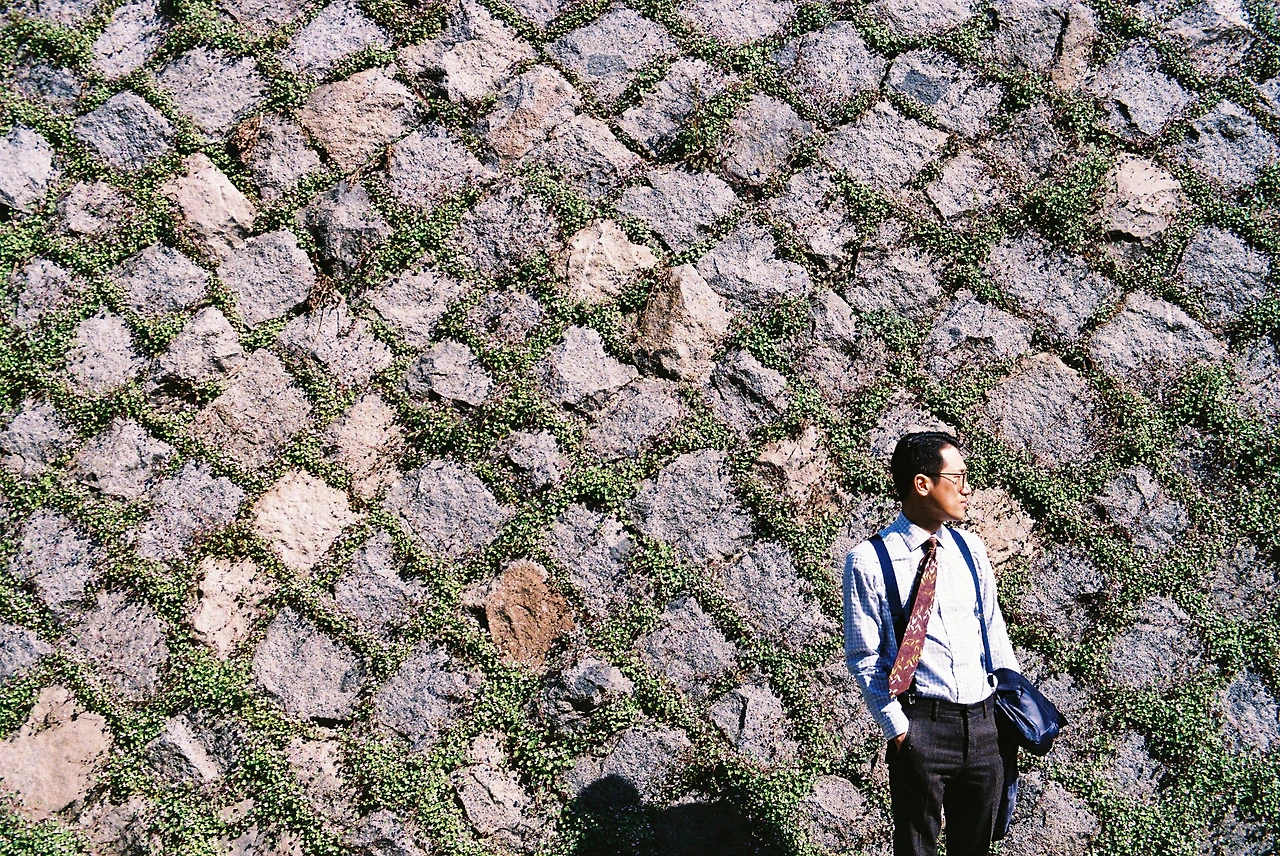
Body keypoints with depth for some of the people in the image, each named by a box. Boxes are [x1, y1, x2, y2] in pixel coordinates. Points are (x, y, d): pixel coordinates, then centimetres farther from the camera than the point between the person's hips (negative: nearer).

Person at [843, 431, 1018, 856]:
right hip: (922, 724, -5)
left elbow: (994, 630, 14)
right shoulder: (869, 560, -8)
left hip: (985, 721, 5)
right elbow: (863, 656, -7)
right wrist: (897, 727, -12)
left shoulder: (969, 548, 7)